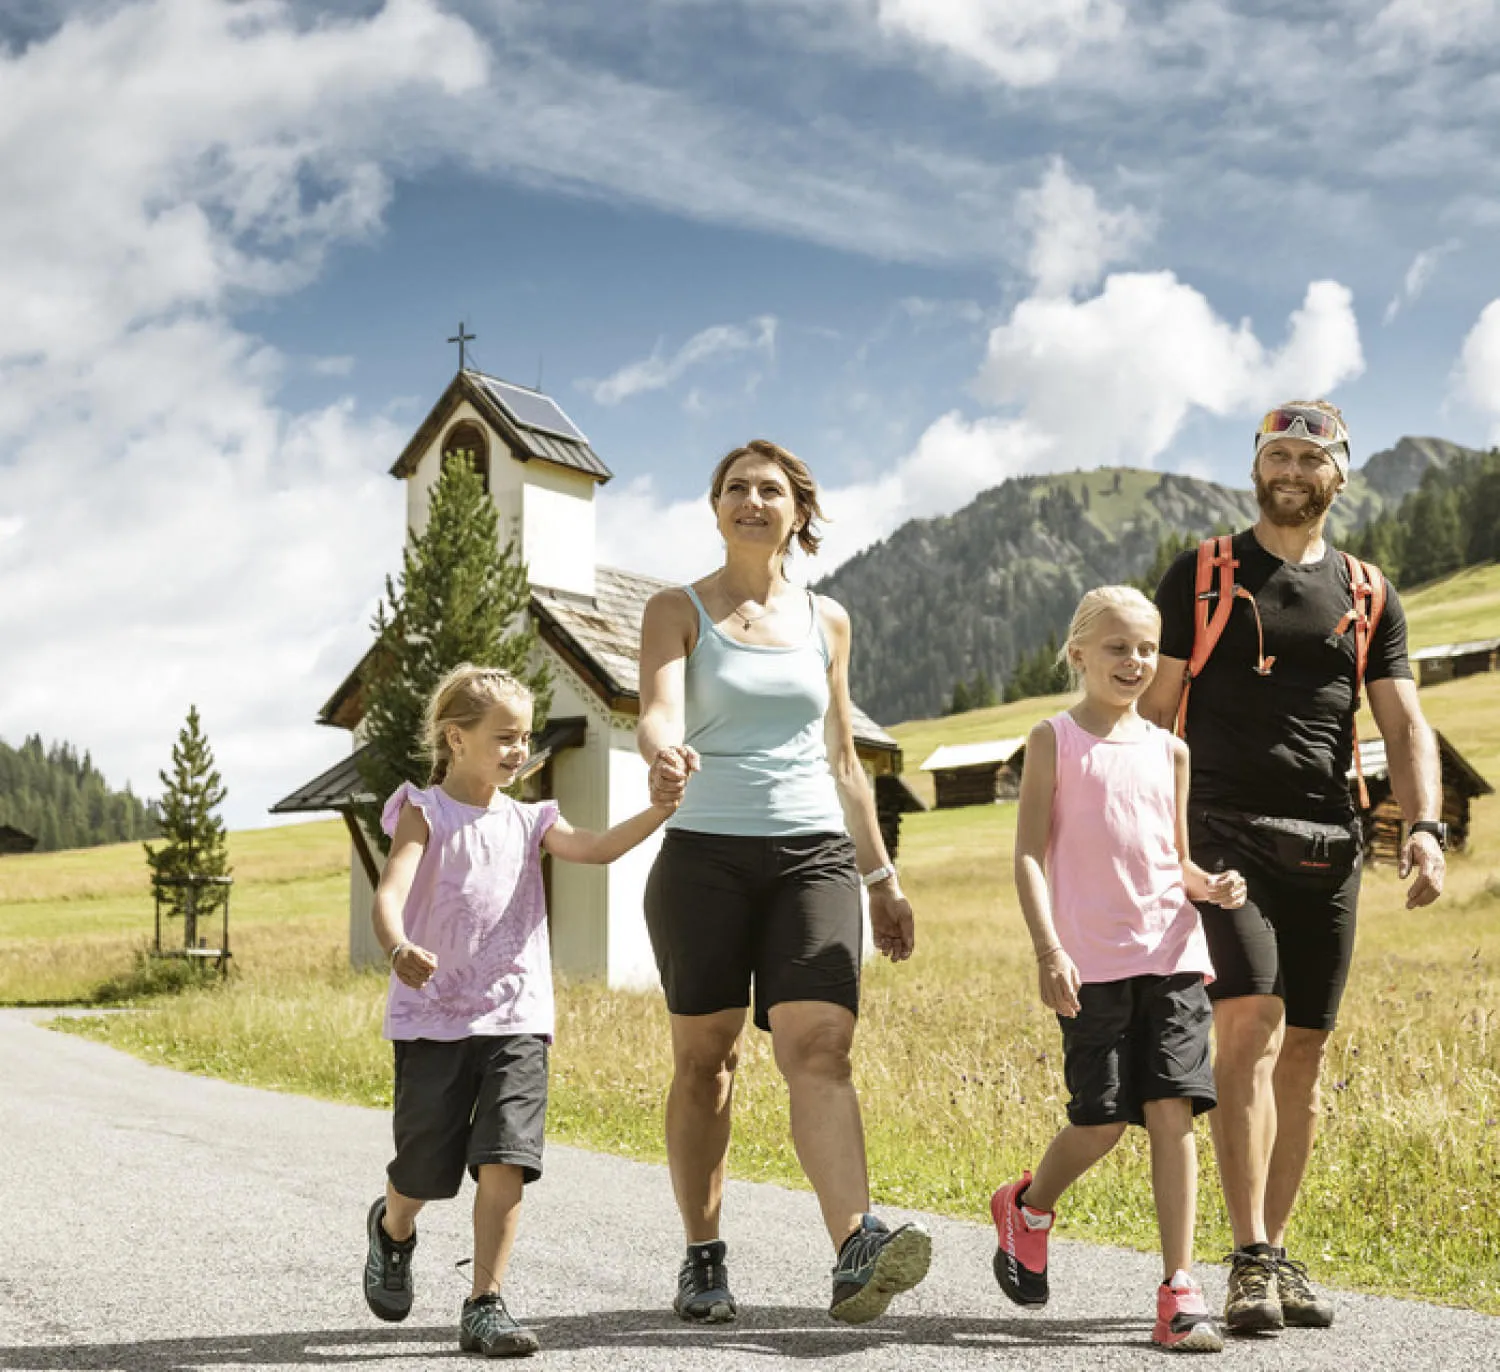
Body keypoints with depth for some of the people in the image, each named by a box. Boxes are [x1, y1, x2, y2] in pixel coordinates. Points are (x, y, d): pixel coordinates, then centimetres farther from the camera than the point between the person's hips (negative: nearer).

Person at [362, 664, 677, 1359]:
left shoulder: (528, 821, 11)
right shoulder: (424, 813, -2)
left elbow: (596, 847, -4)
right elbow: (390, 892, -17)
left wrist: (659, 810, -20)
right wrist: (399, 948, -39)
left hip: (516, 1020, 3)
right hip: (433, 1017, -3)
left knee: (505, 1161, -10)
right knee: (423, 1168, 6)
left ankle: (485, 1307, -2)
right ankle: (393, 1230, 41)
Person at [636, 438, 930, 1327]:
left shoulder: (826, 621, 14)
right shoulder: (679, 610, 5)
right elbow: (658, 709, -13)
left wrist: (881, 876, 18)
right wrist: (663, 751, -37)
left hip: (815, 854, 1)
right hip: (705, 854, -1)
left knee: (819, 1048, -15)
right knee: (705, 1059, 4)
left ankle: (856, 1252, -27)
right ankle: (703, 1259, 17)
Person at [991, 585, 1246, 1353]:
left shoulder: (1169, 750, 14)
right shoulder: (1055, 741, 3)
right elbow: (1029, 855, -2)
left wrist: (1211, 887, -3)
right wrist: (1048, 950, -13)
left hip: (1171, 956, 3)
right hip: (1091, 964, -3)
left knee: (1172, 1112, -5)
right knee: (1101, 1120, -4)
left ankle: (1179, 1292, -2)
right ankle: (1028, 1209, 27)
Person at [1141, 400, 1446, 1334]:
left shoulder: (1368, 597, 14)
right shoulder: (1201, 578, 7)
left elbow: (1405, 724, 7)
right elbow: (1154, 711, 5)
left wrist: (1425, 828, -9)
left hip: (1328, 845, 3)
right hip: (1228, 835, -3)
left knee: (1305, 1051, 5)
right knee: (1250, 1027, -16)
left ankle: (1278, 1254, 15)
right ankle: (1250, 1263, -15)